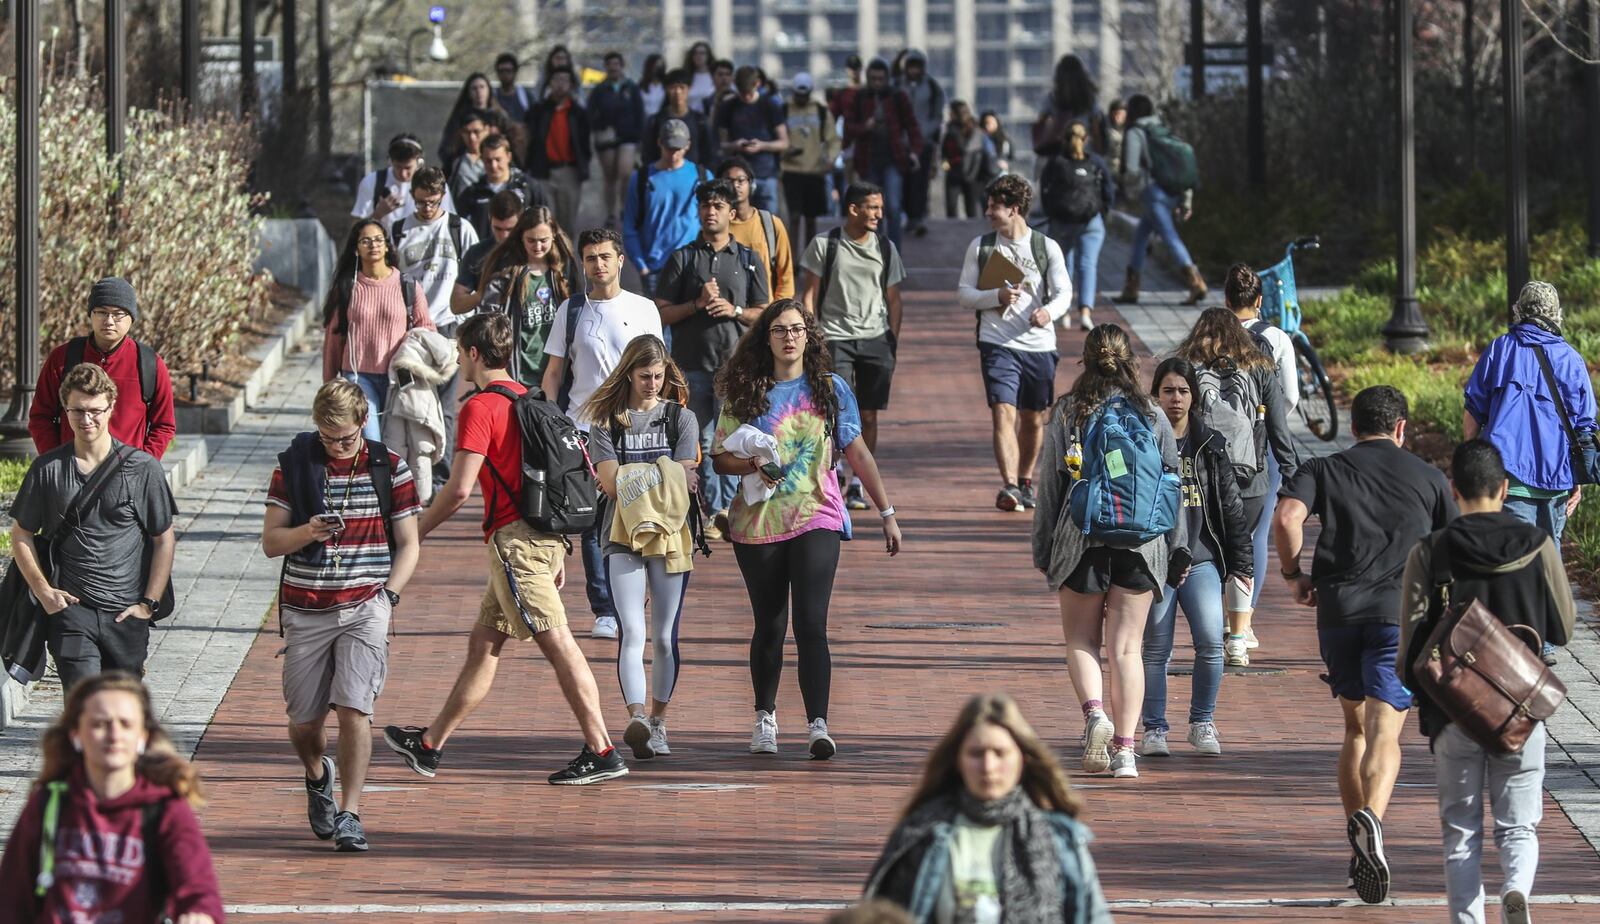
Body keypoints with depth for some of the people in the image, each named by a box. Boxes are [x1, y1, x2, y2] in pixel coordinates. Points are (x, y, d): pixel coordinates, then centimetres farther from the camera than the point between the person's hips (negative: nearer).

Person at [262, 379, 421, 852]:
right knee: (304, 720, 6)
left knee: (353, 707, -16)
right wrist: (306, 533, -17)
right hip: (305, 609, 1)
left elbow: (407, 545, 7)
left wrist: (389, 596, -7)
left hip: (365, 605, -1)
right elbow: (270, 542, 3)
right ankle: (317, 777, 39)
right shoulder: (294, 464, 2)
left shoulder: (389, 469, 2)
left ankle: (349, 814, -8)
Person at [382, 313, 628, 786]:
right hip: (545, 535, 9)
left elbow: (459, 488, -17)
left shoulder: (481, 407, -10)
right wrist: (557, 553, 24)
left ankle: (602, 752, -12)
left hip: (514, 537, -9)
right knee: (484, 643, 14)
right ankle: (429, 746, 23)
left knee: (557, 643, -9)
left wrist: (417, 531, -2)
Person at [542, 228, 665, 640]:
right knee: (594, 522, -2)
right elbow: (554, 372, 11)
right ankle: (604, 612, 0)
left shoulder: (643, 309, 7)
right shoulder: (571, 310, 9)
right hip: (584, 430, 1)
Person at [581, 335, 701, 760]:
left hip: (672, 534, 2)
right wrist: (661, 479, -10)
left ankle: (658, 723, 17)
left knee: (665, 637, 5)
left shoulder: (681, 418, 10)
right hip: (623, 535, -2)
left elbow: (685, 479, 1)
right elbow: (611, 482, -4)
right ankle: (636, 717, -30)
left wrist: (634, 480, -10)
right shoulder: (606, 421, 7)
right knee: (632, 632, -16)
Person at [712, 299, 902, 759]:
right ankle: (765, 717, 30)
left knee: (811, 624, -14)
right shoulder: (744, 393, 4)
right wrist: (753, 465, -17)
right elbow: (719, 456, 5)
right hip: (758, 525, 1)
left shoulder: (830, 389, 5)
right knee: (770, 626, 10)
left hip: (817, 519, -1)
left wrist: (887, 513, 8)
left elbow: (858, 454, 9)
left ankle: (818, 725, -19)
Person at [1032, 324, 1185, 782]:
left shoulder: (1066, 414, -1)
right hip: (1141, 540, 1)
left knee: (1082, 641, 12)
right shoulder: (1151, 415, 3)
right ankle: (1124, 749, -1)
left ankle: (1094, 711, -14)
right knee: (1126, 648, 5)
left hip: (1081, 540, -1)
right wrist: (1177, 547, 14)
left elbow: (1051, 485, 1)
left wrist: (1043, 550, 8)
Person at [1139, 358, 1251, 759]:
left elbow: (1231, 506, 13)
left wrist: (1241, 561, 9)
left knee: (1211, 642, -9)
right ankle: (1154, 729, 13)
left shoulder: (1210, 445, 9)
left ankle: (1202, 723, 8)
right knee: (1156, 649, 3)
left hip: (1201, 559, 2)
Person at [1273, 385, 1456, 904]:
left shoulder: (1324, 470, 12)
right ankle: (1370, 819, -38)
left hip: (1338, 608, 2)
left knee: (1355, 728, 17)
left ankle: (1358, 847, 15)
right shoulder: (1427, 478, 14)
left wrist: (1293, 575, 6)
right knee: (1384, 730, -11)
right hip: (1401, 610, -2)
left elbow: (1286, 517, -7)